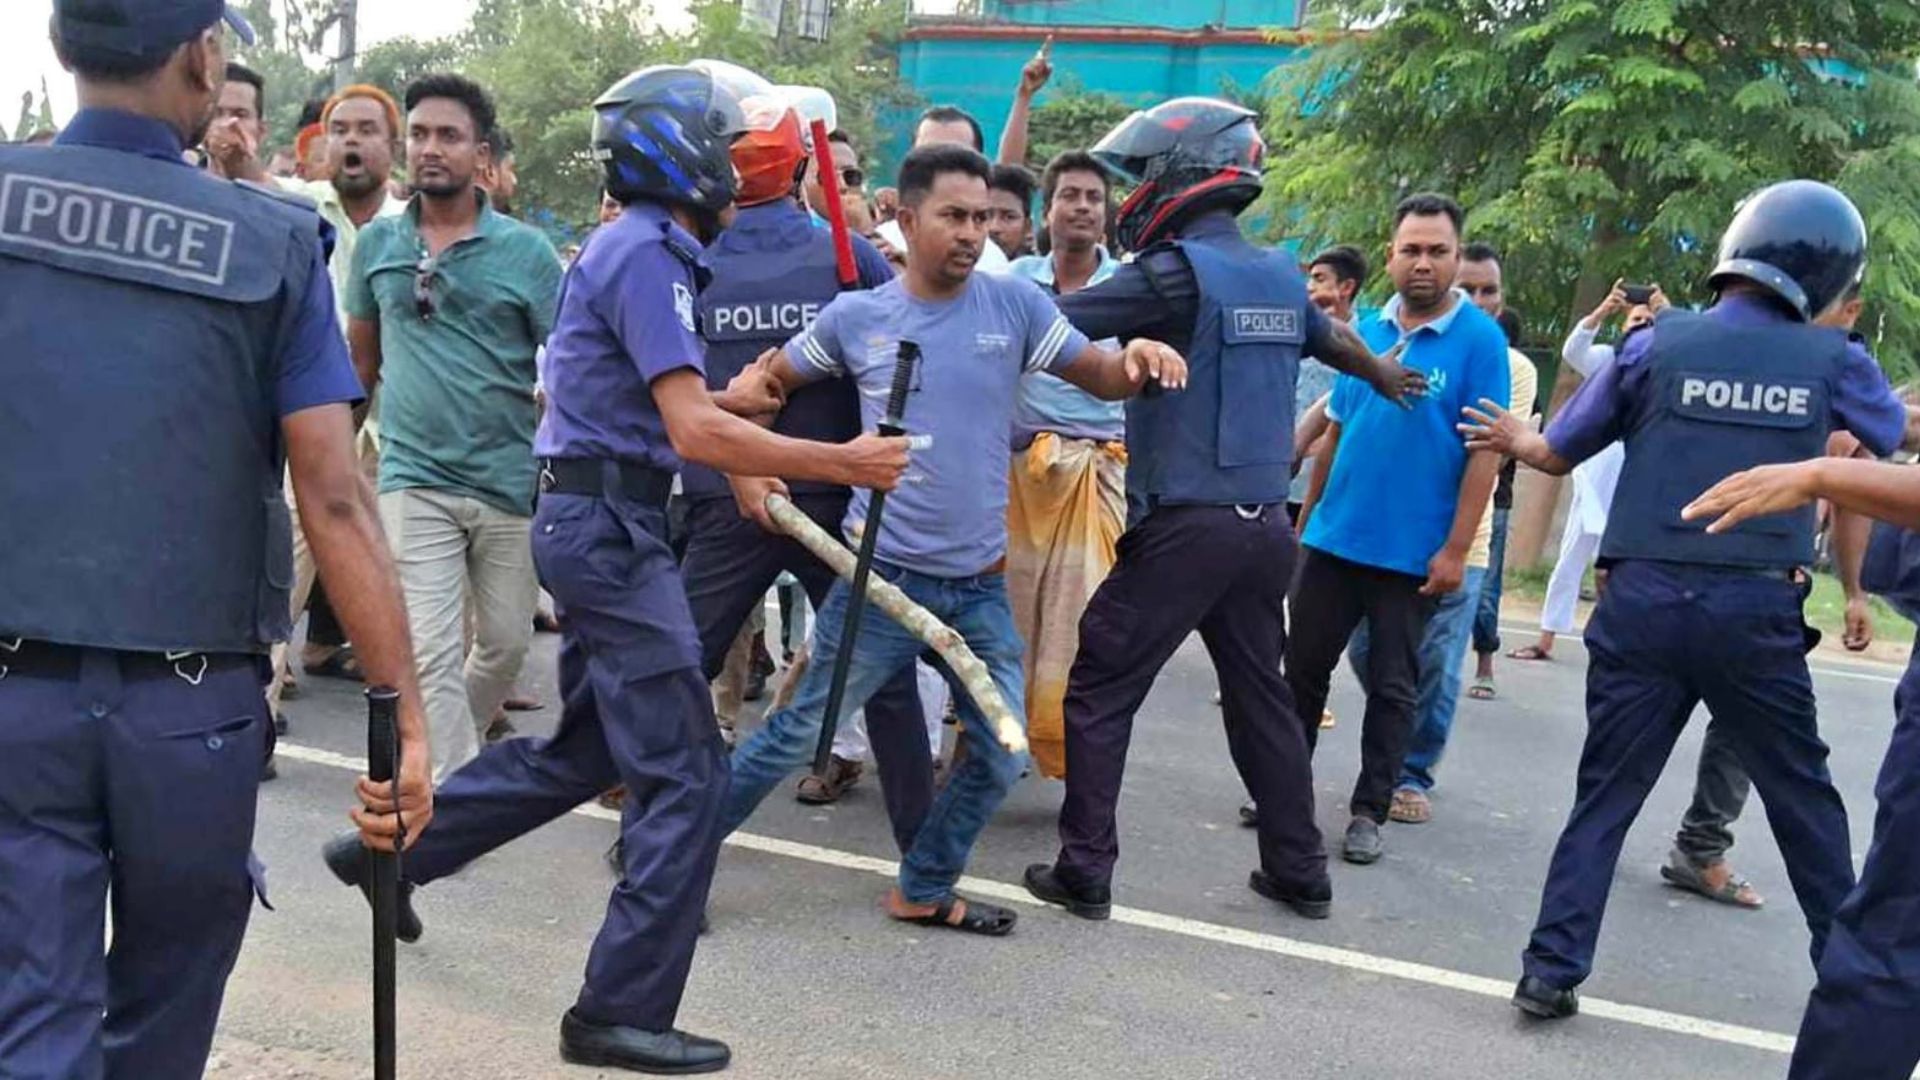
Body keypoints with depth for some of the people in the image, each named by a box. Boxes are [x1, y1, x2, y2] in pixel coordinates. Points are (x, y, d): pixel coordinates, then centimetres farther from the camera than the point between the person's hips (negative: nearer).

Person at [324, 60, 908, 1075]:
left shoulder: (634, 247, 16)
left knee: (587, 747, 22)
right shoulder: (647, 252, -15)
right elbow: (695, 432, -22)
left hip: (599, 520, 10)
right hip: (610, 523, -10)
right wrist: (842, 464, -19)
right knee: (686, 772, -5)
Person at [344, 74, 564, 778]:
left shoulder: (524, 251, -2)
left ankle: (441, 751, 39)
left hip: (511, 480, 0)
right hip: (414, 477, 0)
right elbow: (362, 355, 17)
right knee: (431, 655, -7)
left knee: (506, 645, 12)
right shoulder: (377, 242, 6)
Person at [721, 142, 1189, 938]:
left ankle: (924, 891, 29)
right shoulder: (855, 316, -3)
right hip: (883, 575, -3)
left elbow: (1101, 379, 2)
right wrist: (742, 468, -2)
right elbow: (764, 385, 10)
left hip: (981, 585, 3)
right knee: (800, 734, 3)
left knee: (999, 756, 9)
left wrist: (1138, 357, -20)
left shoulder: (1015, 303, -1)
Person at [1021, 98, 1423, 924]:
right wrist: (1386, 376, 53)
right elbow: (1333, 338, 32)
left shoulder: (1177, 272, -11)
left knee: (1099, 691, 3)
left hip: (1184, 525, -7)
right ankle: (1300, 872, 26)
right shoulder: (1280, 276, 12)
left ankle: (1084, 872, 6)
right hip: (1264, 524, 7)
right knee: (1260, 696, 18)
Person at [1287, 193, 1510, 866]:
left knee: (1393, 686, 8)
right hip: (1334, 538, 5)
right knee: (1303, 666, 11)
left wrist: (1456, 549, -15)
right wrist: (1307, 513, 13)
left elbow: (1486, 451, -11)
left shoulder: (1480, 339, -8)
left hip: (1414, 552, -4)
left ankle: (1369, 812, 19)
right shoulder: (1366, 331, 6)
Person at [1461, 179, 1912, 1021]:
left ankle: (1553, 970, 6)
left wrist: (1513, 438, 31)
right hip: (1757, 610, 0)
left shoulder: (1657, 343, 1)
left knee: (1606, 796, 7)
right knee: (1803, 798, 17)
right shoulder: (1832, 361, 3)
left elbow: (1558, 455, 10)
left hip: (1644, 600, 0)